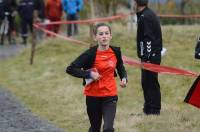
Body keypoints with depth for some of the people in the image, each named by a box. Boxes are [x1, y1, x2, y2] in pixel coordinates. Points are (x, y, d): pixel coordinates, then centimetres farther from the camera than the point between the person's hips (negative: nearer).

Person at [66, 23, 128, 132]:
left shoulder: (116, 52, -2)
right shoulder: (90, 54, -14)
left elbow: (120, 67, 19)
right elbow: (70, 69, -16)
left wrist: (124, 78, 0)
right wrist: (89, 74, -22)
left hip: (110, 96, 1)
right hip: (93, 96, -1)